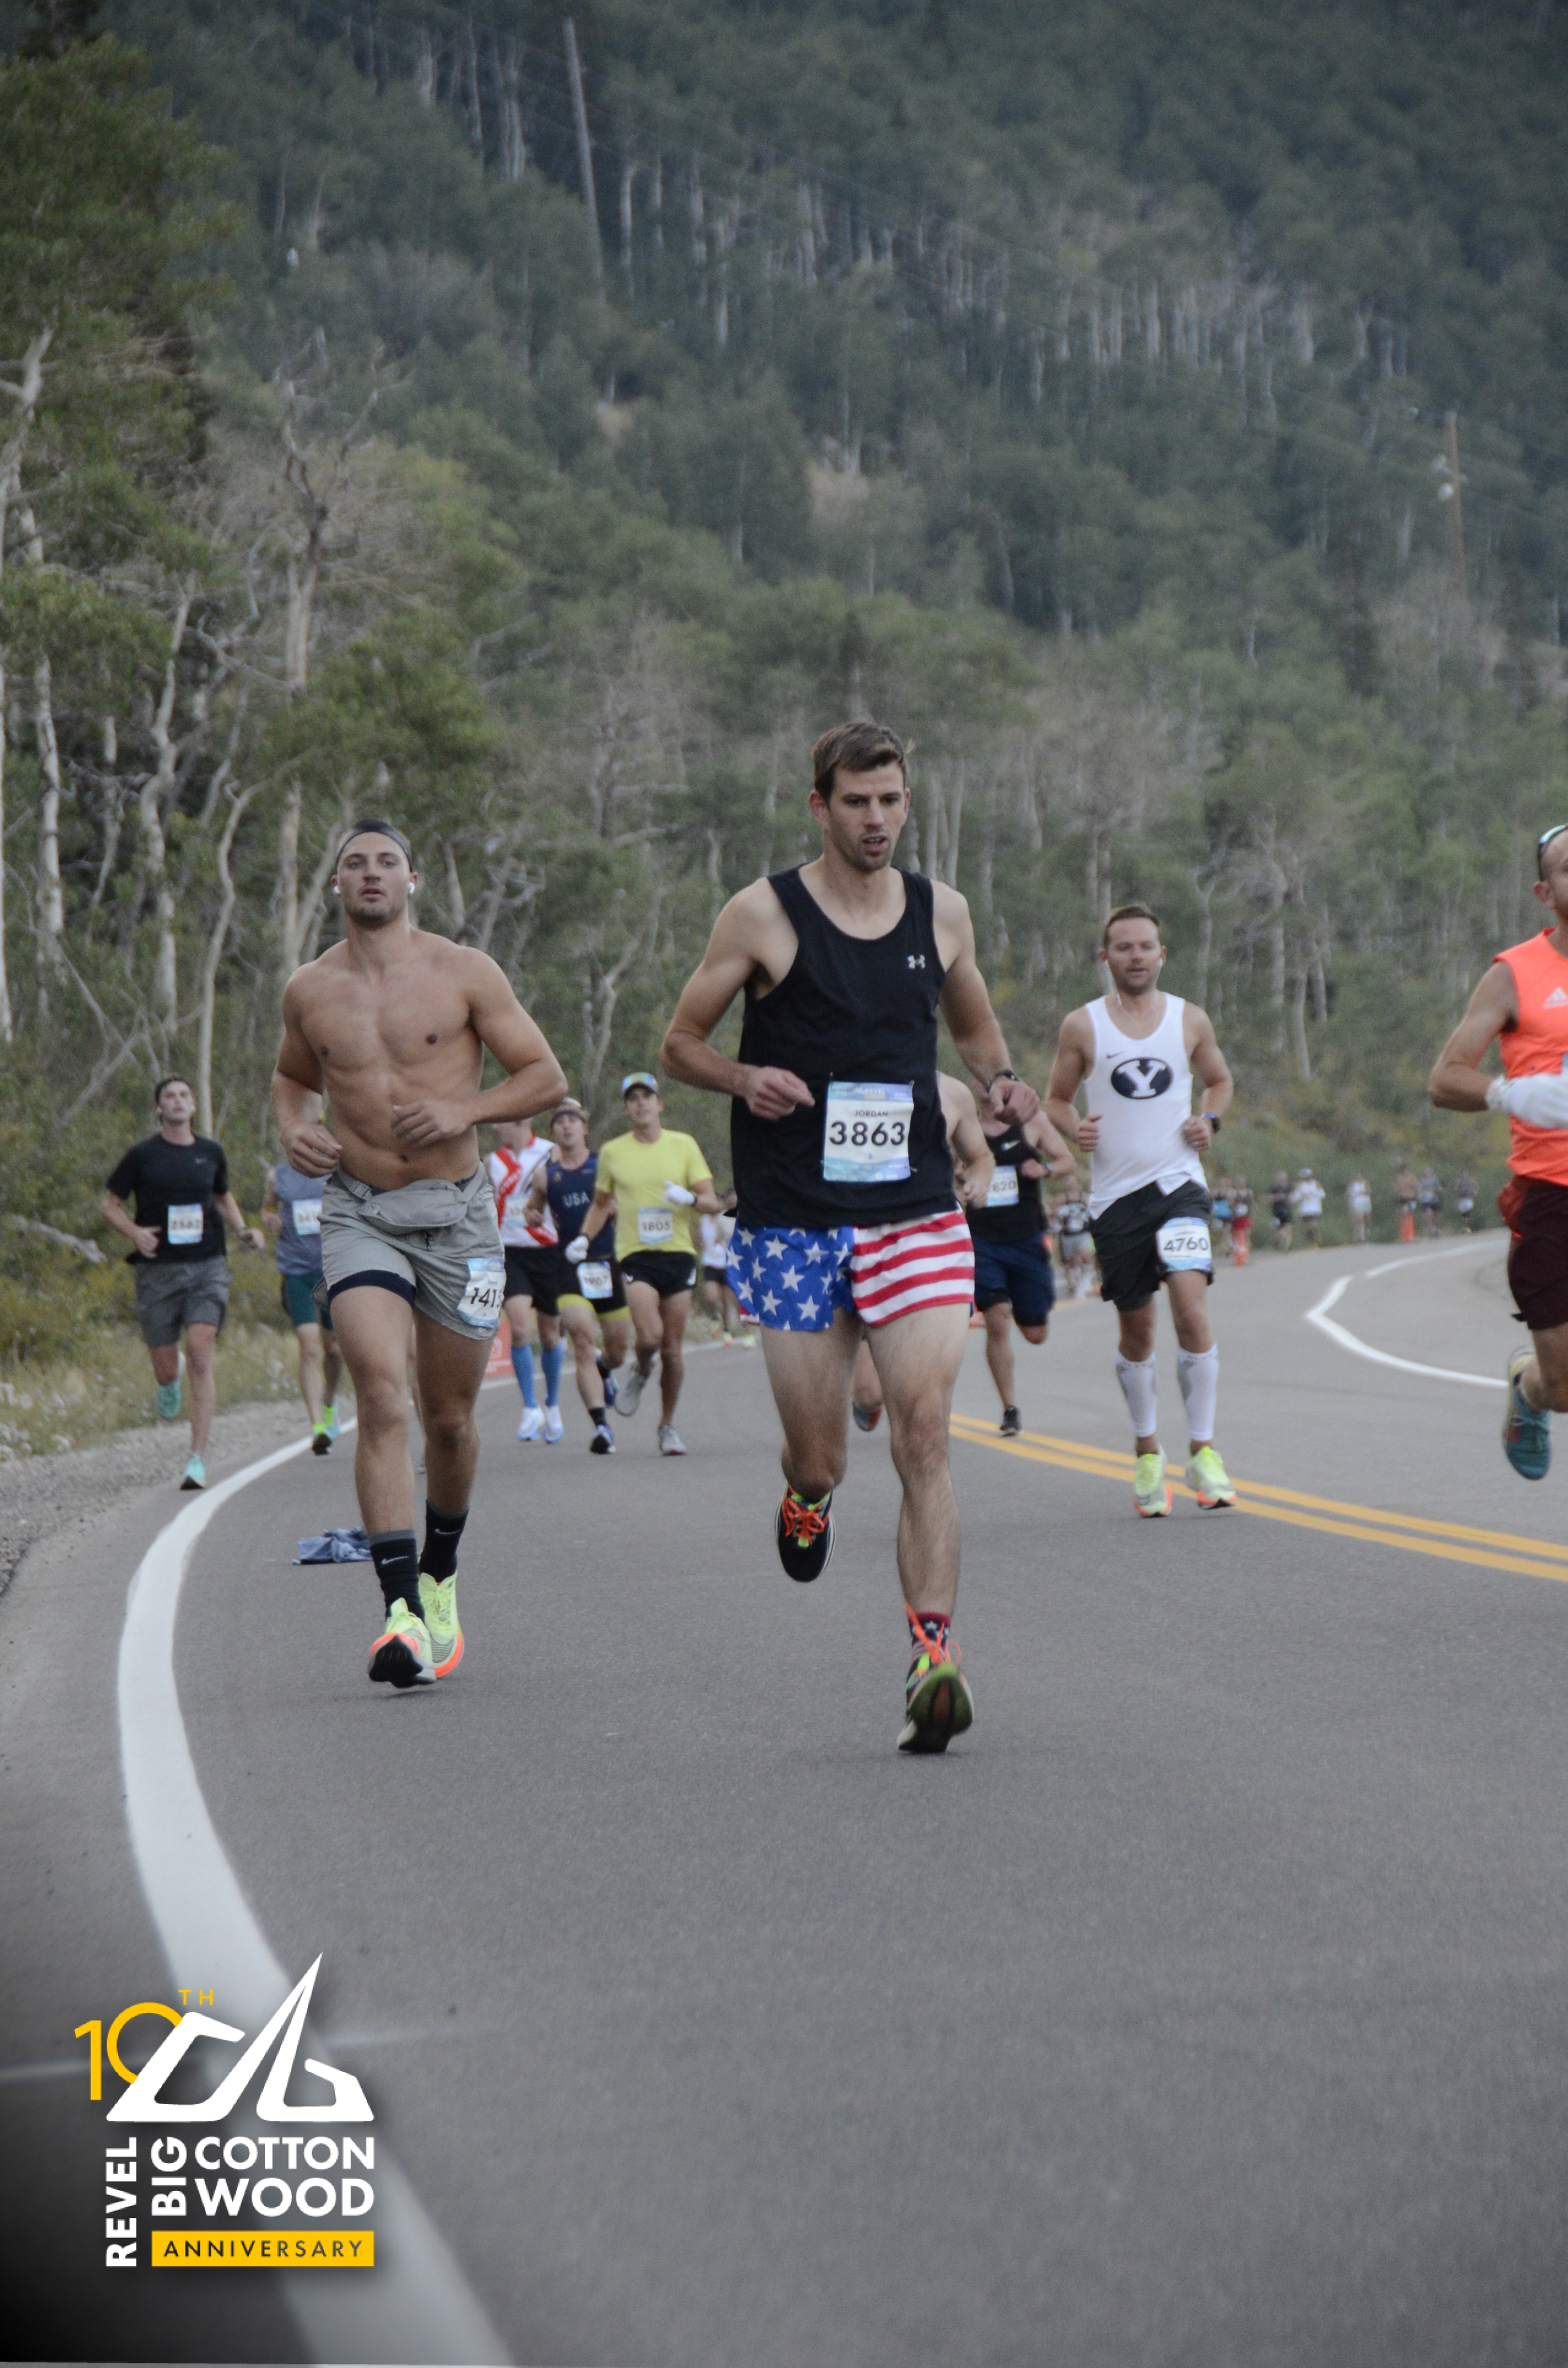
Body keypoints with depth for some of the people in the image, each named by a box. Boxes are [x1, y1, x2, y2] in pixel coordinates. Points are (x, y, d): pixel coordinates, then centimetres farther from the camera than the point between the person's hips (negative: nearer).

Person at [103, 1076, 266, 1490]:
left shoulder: (210, 1152, 10)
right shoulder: (142, 1155, 1)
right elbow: (111, 1204, 6)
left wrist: (243, 1231, 10)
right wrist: (135, 1232, -13)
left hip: (207, 1267, 1)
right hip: (158, 1270, -1)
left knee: (200, 1354, -15)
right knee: (165, 1368, 2)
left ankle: (199, 1459, -15)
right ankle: (168, 1386, 44)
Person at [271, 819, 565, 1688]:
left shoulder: (464, 973, -2)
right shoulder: (309, 991, 6)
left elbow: (545, 1076, 1)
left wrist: (463, 1110, -15)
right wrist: (293, 1130, 3)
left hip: (456, 1213, 0)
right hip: (358, 1214, 0)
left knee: (449, 1416, 10)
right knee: (381, 1398, -19)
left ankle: (439, 1575, 37)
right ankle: (403, 1614, -25)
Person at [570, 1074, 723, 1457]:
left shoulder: (684, 1145, 5)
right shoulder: (612, 1152, 7)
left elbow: (712, 1204, 4)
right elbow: (601, 1203, 21)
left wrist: (690, 1198, -18)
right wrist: (583, 1237, 5)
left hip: (678, 1253, 1)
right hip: (635, 1254, -1)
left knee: (673, 1349, 3)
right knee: (649, 1335, -22)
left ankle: (668, 1426, 20)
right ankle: (641, 1372, 13)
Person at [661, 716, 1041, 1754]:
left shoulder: (941, 914, 9)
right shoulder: (762, 915, -1)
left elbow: (974, 1025, 26)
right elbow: (682, 1040, 6)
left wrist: (1003, 1082, 4)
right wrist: (745, 1080, -15)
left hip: (917, 1214, 2)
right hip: (792, 1219, -1)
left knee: (926, 1431, -13)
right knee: (820, 1455, 2)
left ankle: (934, 1657, -16)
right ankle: (809, 1493, 41)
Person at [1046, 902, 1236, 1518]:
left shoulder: (1190, 1021, 6)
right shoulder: (1082, 1025, 3)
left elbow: (1219, 1080, 21)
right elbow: (1056, 1097, 12)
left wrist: (1210, 1119, 0)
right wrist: (1072, 1128, -10)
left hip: (1179, 1183, -1)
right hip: (1115, 1193, 1)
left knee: (1192, 1311, -17)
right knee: (1136, 1330, 7)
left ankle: (1202, 1451, -8)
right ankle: (1147, 1451, 26)